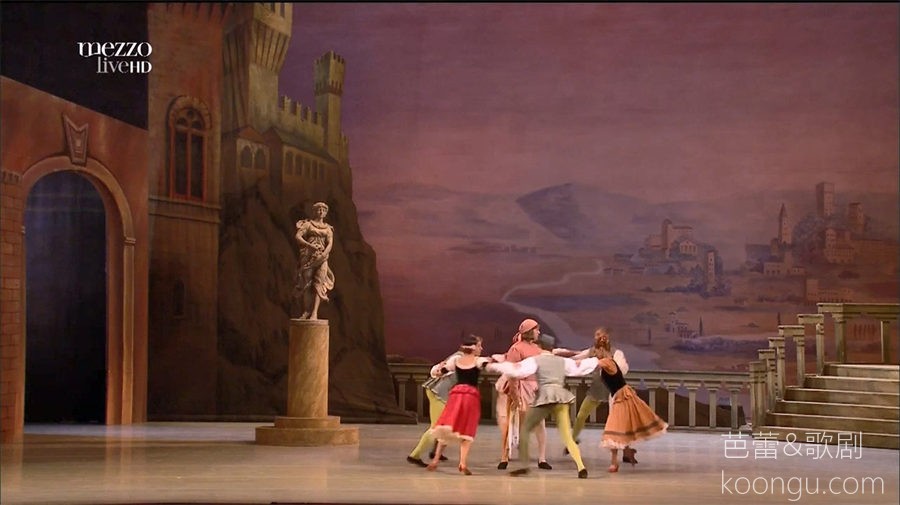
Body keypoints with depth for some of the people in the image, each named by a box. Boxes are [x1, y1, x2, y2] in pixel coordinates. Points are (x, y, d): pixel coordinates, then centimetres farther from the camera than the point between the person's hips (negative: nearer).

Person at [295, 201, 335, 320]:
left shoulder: (328, 229, 15)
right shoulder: (308, 224, 9)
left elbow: (330, 244, 2)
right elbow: (297, 237, -5)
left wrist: (323, 256, -17)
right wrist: (309, 245, -21)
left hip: (321, 258, 1)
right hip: (308, 256, -1)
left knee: (318, 283, -11)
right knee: (307, 283, -5)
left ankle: (314, 313, -18)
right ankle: (307, 311, -1)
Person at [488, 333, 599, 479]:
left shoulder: (535, 360, 6)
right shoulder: (563, 361, 20)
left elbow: (517, 370, -6)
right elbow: (580, 368, 31)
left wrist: (495, 366, 0)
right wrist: (595, 360, 48)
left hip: (544, 398, -4)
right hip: (561, 399, 4)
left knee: (525, 429, 10)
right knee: (567, 436, 7)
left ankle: (524, 465, 1)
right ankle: (581, 467, -10)